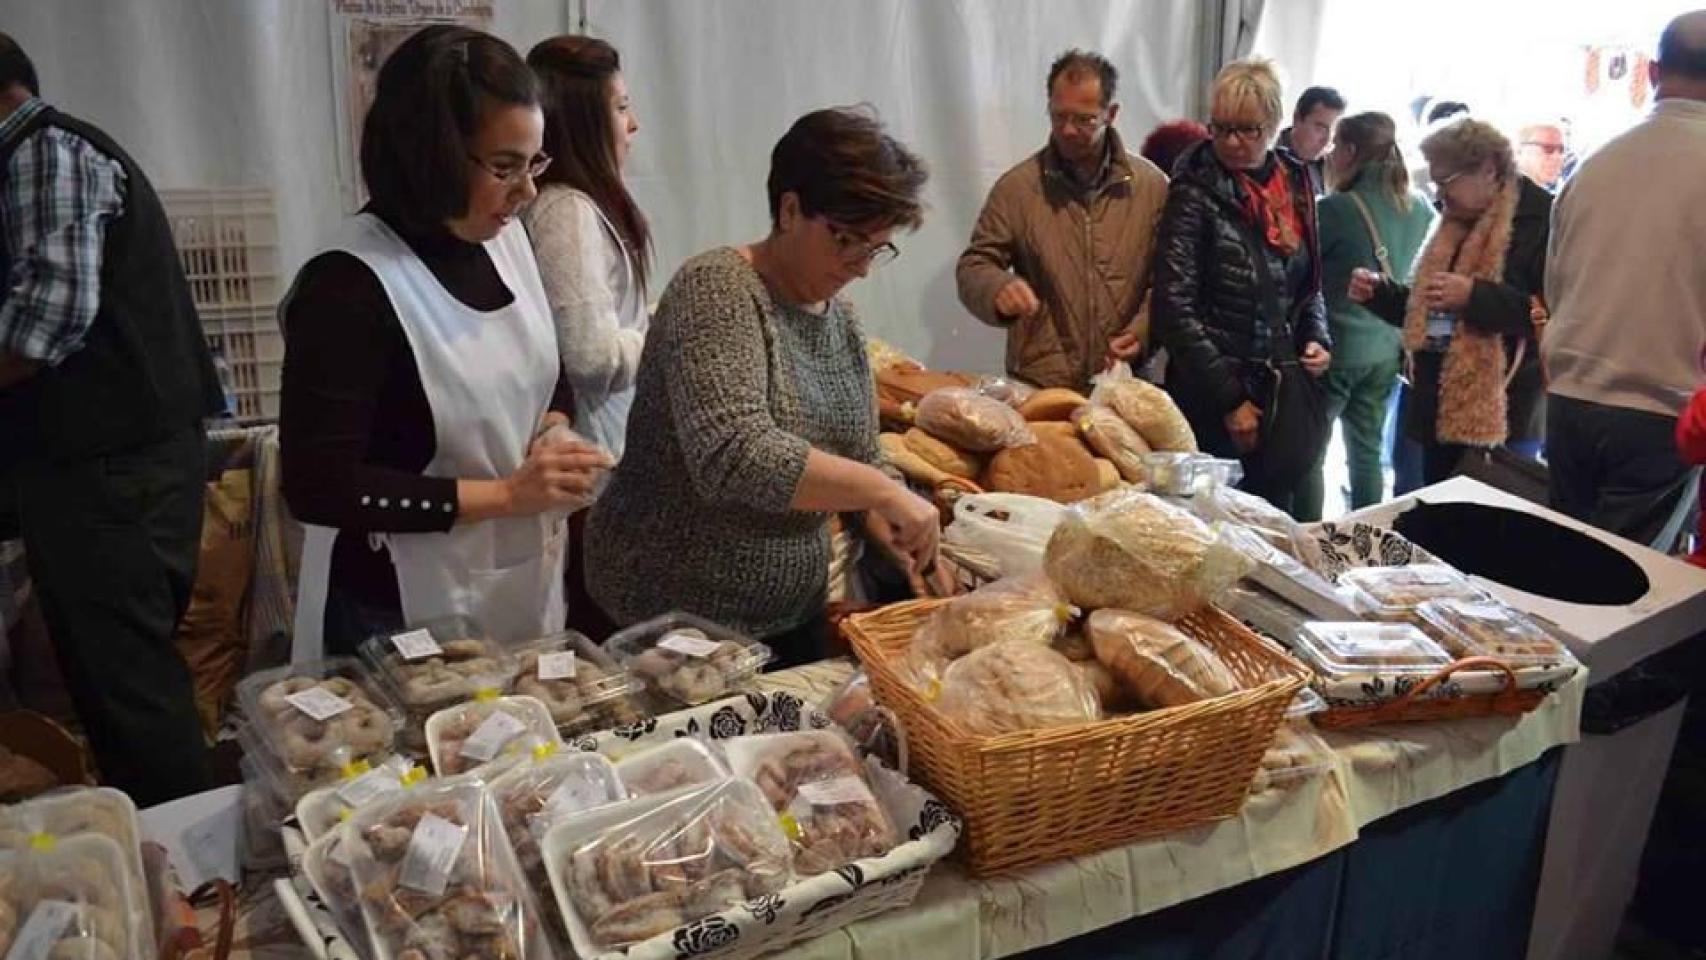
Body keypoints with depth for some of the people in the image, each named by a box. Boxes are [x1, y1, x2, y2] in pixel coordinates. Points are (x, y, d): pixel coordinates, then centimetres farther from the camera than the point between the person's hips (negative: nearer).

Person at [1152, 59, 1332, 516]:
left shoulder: (1294, 183, 8)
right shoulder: (1195, 192, -9)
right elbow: (1176, 310, -14)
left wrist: (1318, 338, 4)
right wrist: (1230, 398, -14)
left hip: (1287, 392, 5)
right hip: (1215, 401, -5)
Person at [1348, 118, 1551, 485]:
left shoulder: (1541, 220, -12)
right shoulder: (1456, 222, 15)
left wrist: (1474, 295, -27)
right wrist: (1379, 291, 7)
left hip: (1498, 417, -8)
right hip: (1439, 411, 8)